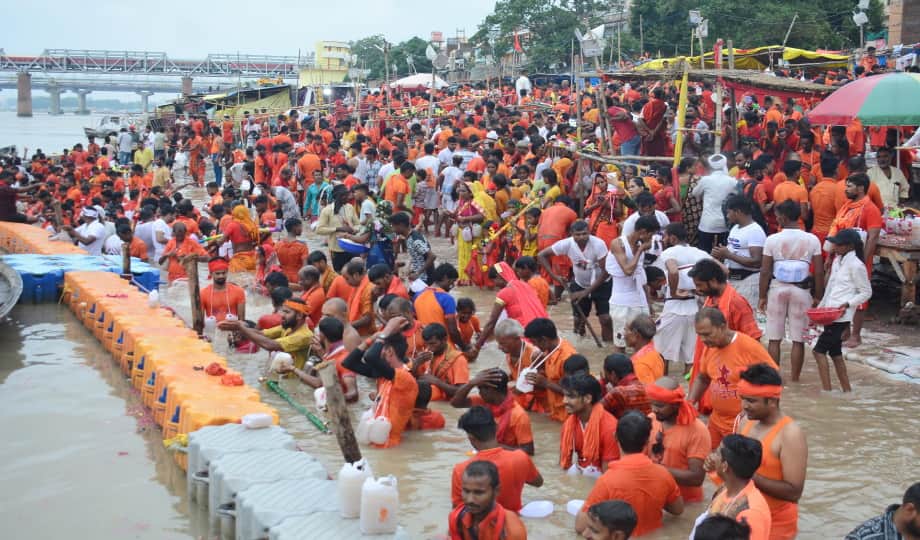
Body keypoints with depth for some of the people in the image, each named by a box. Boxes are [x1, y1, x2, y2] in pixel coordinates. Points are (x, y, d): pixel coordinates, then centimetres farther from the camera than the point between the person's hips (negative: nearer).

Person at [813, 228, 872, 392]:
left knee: (819, 350, -11)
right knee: (835, 353, 12)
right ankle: (847, 391, 18)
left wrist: (848, 304, -20)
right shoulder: (837, 260, 12)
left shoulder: (855, 265, -13)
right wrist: (820, 308, 18)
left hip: (841, 316, -9)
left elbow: (866, 292, -8)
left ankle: (827, 390, -9)